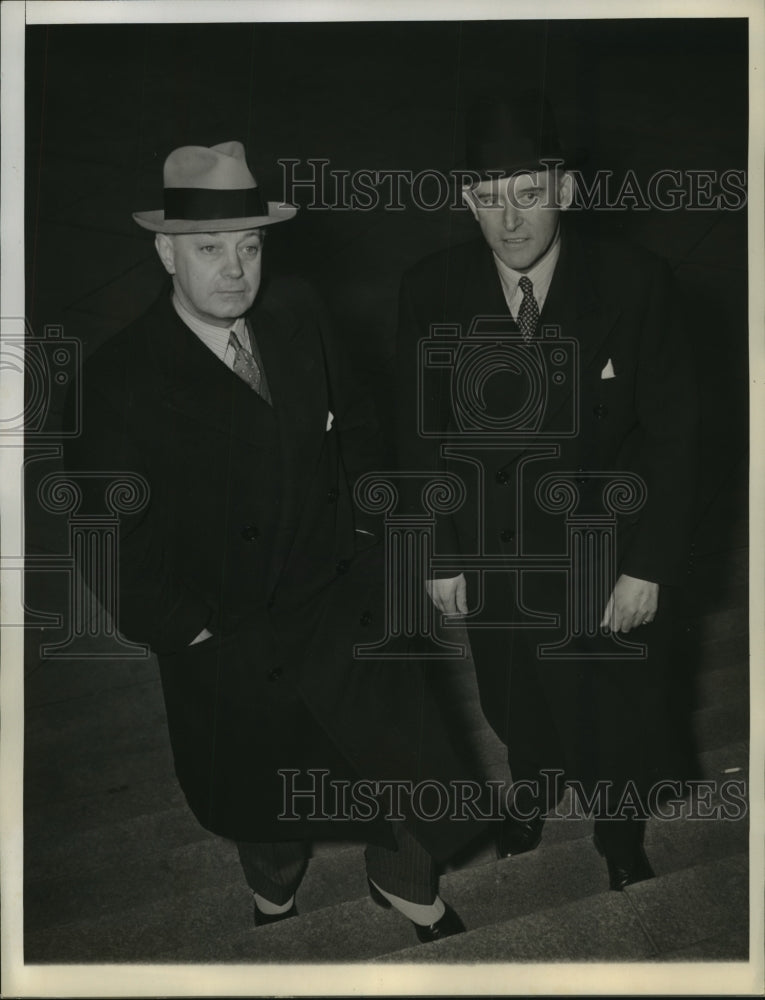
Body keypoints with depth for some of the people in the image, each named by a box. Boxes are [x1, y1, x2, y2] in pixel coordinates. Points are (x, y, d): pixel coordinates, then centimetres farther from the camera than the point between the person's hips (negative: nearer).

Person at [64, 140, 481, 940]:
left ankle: (405, 885, 42)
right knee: (261, 806, 18)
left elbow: (353, 423, 10)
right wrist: (189, 632, -12)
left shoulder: (297, 314, -6)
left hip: (343, 606, 3)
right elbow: (110, 542, -12)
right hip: (227, 643, -2)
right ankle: (273, 900, 52)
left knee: (400, 752, 10)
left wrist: (360, 522, 4)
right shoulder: (119, 377, -17)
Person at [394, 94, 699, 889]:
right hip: (493, 549, 2)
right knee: (515, 696, 21)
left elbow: (671, 434, -12)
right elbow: (422, 433, -3)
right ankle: (534, 785, 53)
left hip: (607, 543, -1)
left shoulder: (635, 283, -19)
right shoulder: (431, 292, -14)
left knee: (618, 698, 15)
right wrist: (439, 556, 0)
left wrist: (648, 567, -12)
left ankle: (620, 828, 45)